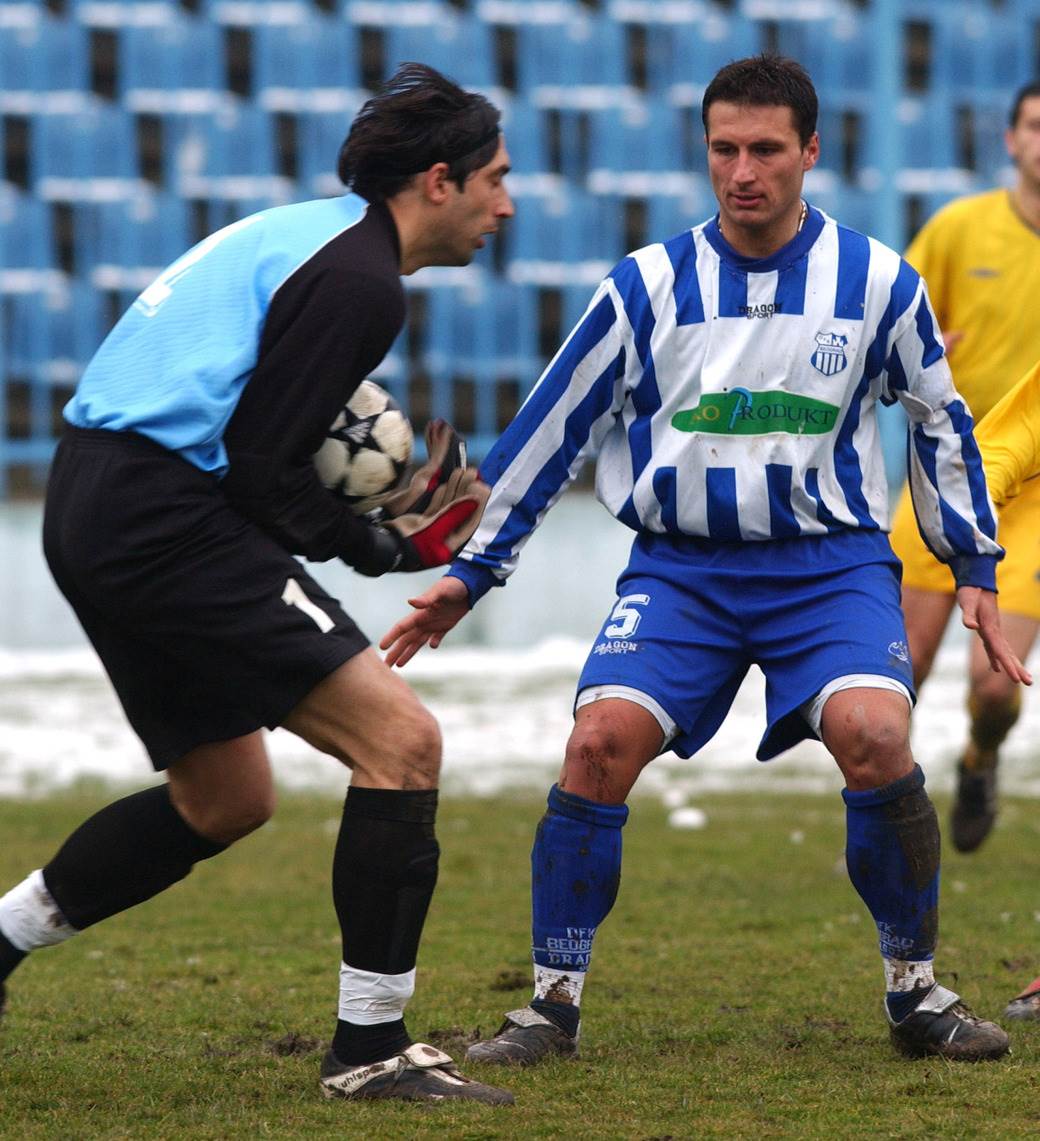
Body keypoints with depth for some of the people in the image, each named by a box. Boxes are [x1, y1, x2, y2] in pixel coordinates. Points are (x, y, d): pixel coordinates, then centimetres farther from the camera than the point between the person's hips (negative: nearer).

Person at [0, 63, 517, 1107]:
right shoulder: (359, 279, -12)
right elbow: (259, 467, -15)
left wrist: (366, 514, 13)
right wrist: (383, 548, -2)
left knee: (227, 799, 21)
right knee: (401, 741, -10)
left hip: (90, 508, 11)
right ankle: (370, 1047, -7)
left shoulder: (304, 233, 19)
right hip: (166, 521, -11)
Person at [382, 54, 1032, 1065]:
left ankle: (914, 991, -5)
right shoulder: (647, 287, -1)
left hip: (829, 563, -1)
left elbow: (939, 423, 15)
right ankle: (553, 1000, -6)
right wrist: (469, 574, 7)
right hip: (680, 564, 1)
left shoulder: (876, 281, 0)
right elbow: (549, 428, 6)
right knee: (600, 739, -21)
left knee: (873, 735, -25)